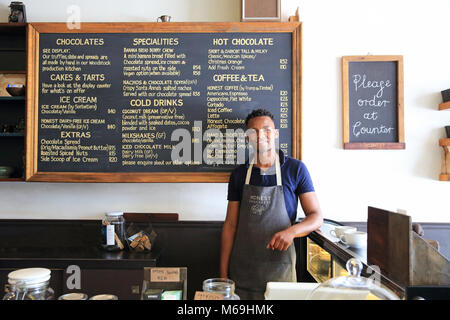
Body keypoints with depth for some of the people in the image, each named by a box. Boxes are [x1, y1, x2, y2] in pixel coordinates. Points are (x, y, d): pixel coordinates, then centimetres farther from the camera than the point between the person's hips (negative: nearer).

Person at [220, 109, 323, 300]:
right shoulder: (239, 175, 2)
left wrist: (292, 231, -24)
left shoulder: (295, 169, -4)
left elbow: (316, 217, -3)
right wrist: (223, 273, 1)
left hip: (280, 268, -2)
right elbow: (230, 225, 4)